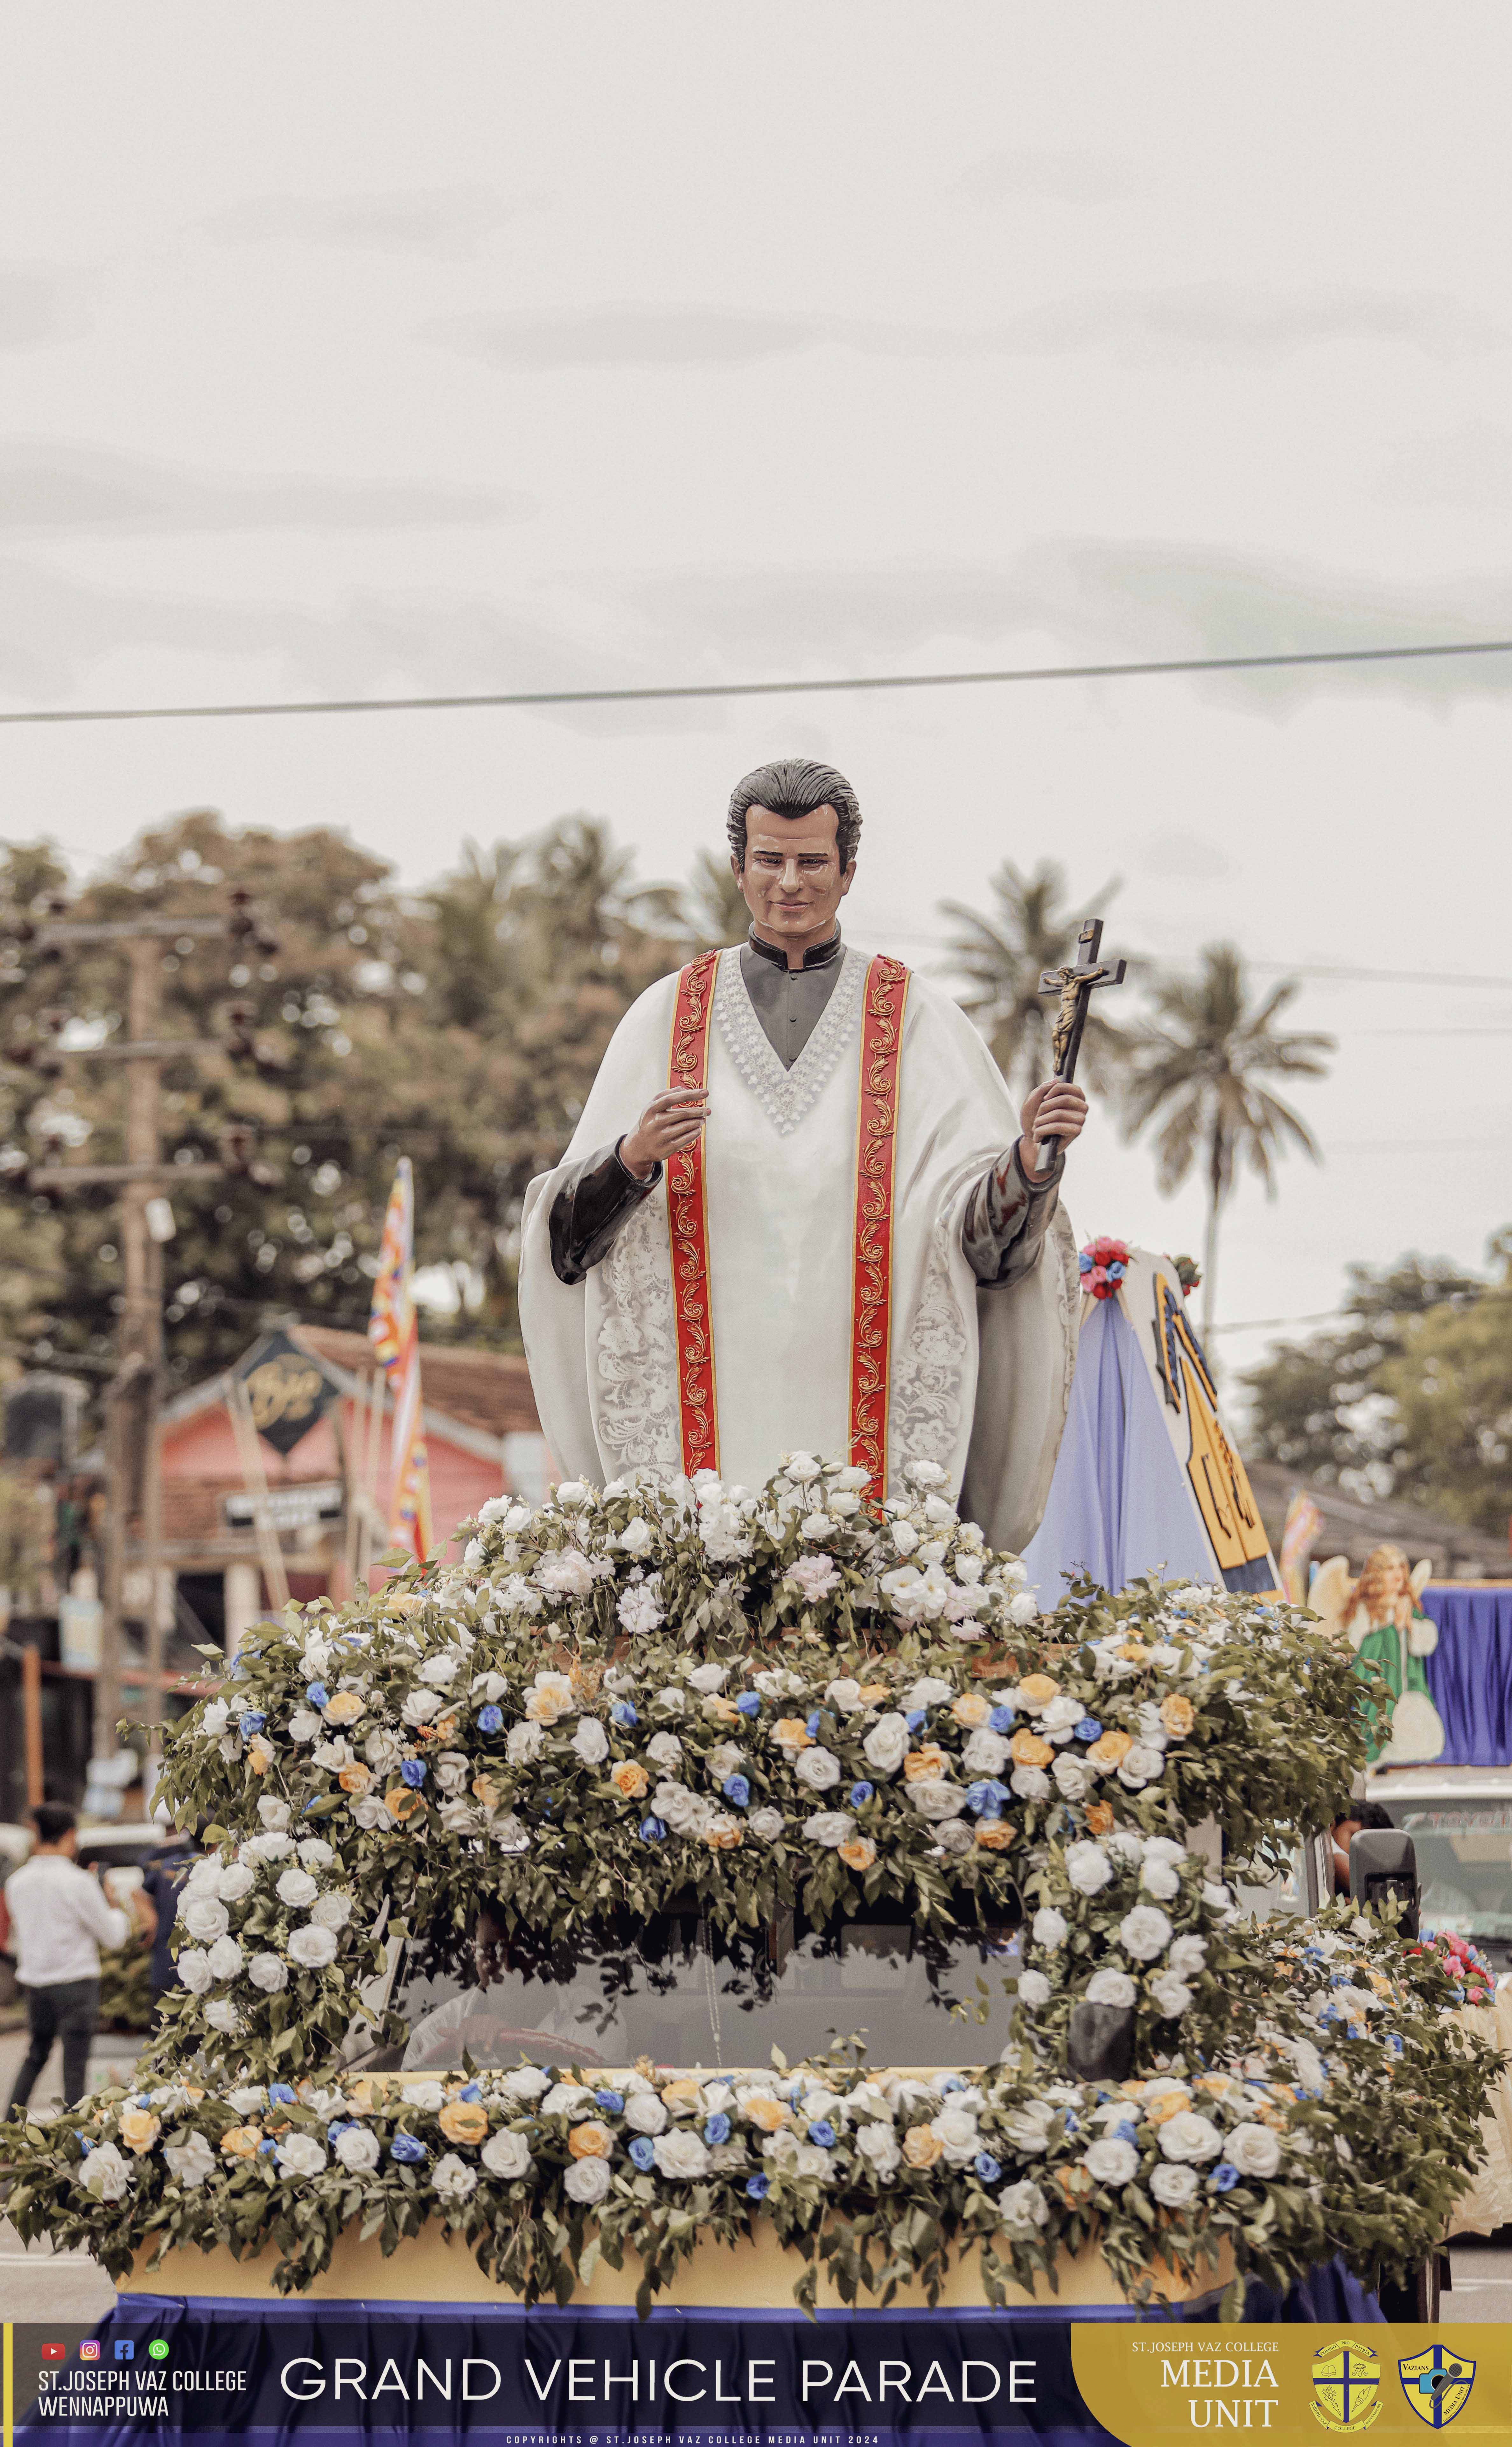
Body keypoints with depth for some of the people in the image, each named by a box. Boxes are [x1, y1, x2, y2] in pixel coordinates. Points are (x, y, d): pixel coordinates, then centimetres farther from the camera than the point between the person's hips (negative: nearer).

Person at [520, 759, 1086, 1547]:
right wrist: (632, 1160, -15)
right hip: (714, 1411, 1)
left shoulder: (919, 1024, 8)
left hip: (867, 1409, -1)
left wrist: (1028, 1163, -23)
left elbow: (985, 1221, -2)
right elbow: (572, 1227, 6)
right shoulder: (665, 1017, 10)